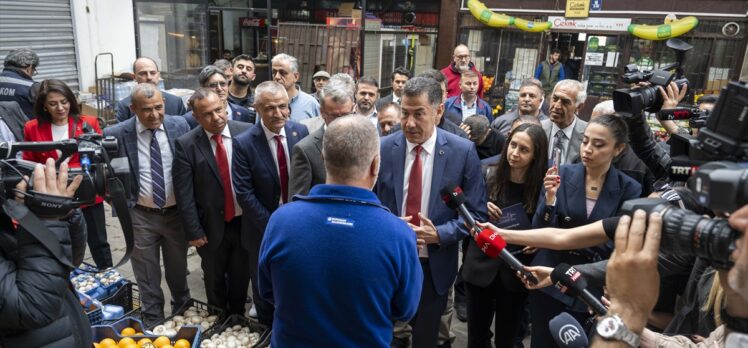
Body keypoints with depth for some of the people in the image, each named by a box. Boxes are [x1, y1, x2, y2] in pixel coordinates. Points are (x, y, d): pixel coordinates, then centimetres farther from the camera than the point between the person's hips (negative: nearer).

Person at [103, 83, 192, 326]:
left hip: (177, 212, 2)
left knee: (178, 271, 20)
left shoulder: (180, 125, -7)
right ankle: (153, 323, 33)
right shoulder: (115, 134, -12)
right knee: (147, 278, 13)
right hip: (141, 216, -1)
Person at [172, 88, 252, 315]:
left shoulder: (247, 132, -9)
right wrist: (193, 231, -9)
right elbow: (184, 193, -9)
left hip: (245, 221, 1)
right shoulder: (185, 145, -10)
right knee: (214, 280, 19)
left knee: (241, 277, 18)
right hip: (212, 226, 0)